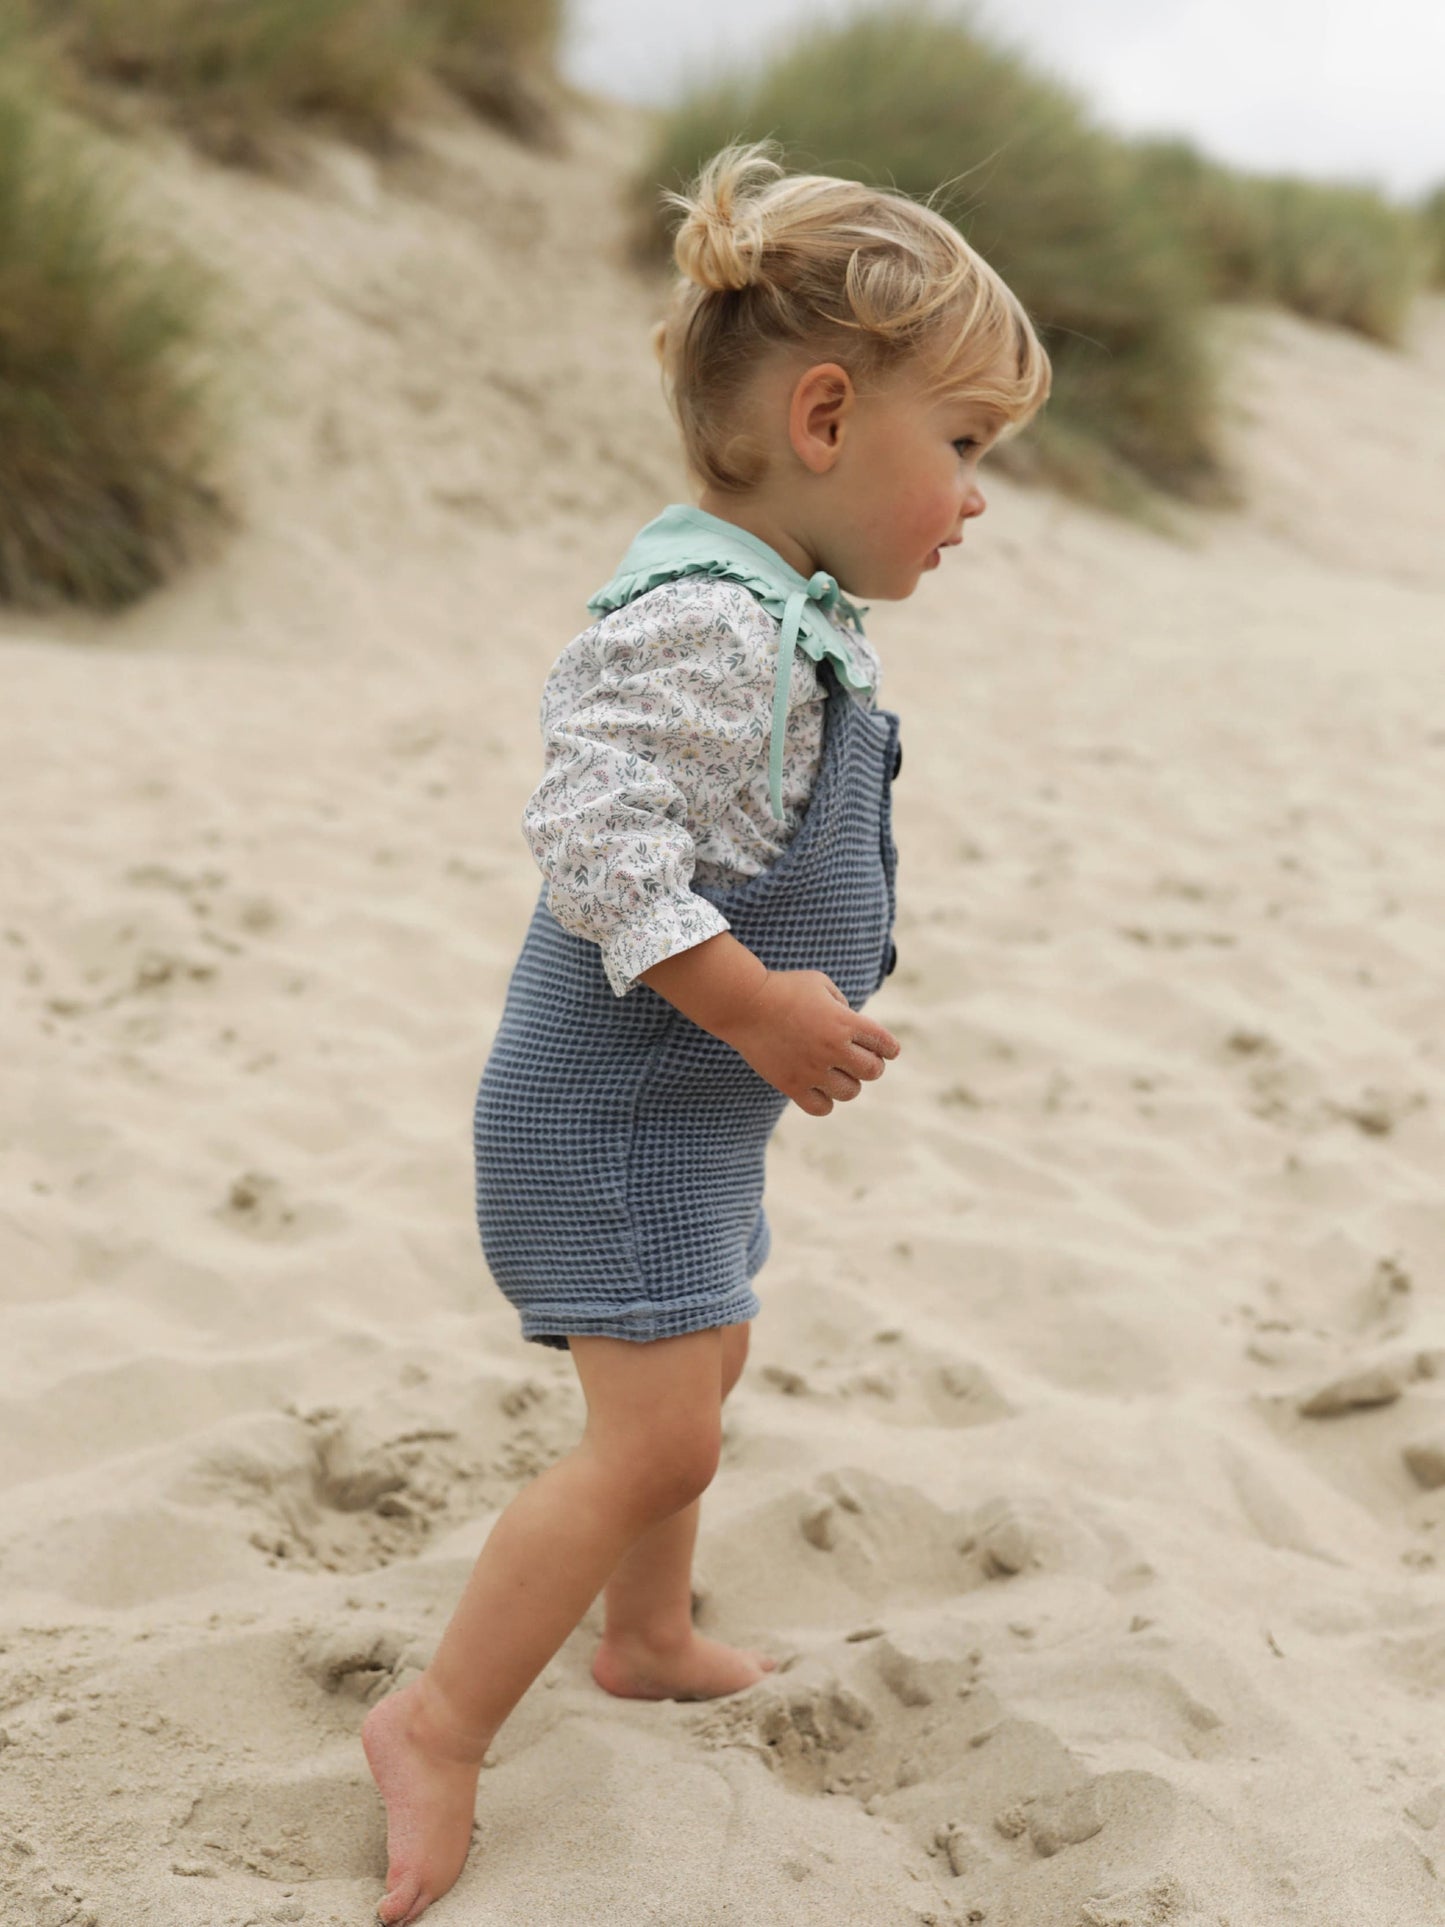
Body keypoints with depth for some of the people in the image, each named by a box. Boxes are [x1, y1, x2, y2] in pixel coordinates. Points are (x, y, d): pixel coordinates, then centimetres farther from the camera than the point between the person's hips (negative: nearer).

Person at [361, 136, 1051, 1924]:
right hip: (614, 1107, -11)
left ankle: (652, 1641, 44)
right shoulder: (702, 618, -26)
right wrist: (756, 1003, -29)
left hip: (691, 1107, 11)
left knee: (694, 1370, 24)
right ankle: (440, 1721, 2)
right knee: (652, 1439, -10)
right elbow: (594, 839, -33)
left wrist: (794, 1002, 18)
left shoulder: (792, 617, 7)